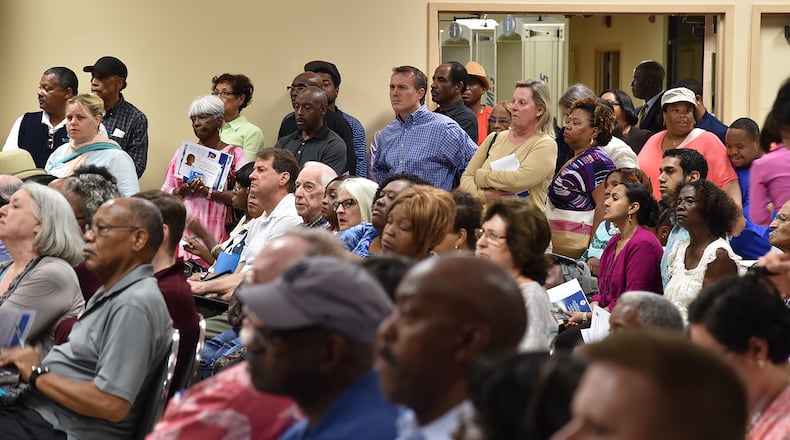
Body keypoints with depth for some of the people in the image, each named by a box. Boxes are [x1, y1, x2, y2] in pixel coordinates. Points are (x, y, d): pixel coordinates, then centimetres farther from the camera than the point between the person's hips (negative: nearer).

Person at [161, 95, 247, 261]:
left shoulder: (234, 154, 6)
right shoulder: (183, 152, 18)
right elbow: (165, 192, 13)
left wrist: (208, 192, -14)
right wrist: (182, 192, -7)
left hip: (216, 231, -3)